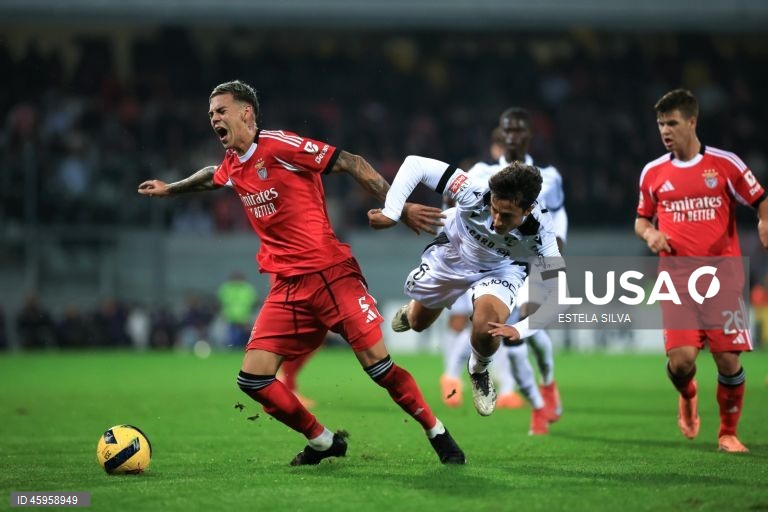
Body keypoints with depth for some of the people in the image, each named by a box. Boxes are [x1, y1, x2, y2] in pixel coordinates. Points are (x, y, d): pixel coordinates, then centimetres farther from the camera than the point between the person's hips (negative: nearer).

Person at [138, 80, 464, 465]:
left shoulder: (279, 145, -11)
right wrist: (170, 189, 52)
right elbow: (212, 177, 38)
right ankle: (323, 442, 14)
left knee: (378, 365, -12)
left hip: (331, 273, -7)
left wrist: (400, 207, -12)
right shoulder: (232, 166, 12)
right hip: (287, 287, 7)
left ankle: (437, 434, 8)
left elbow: (350, 164, -11)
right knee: (253, 379, -4)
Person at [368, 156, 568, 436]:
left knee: (486, 327, -29)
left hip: (502, 268, -1)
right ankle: (412, 309, 63)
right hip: (453, 252, 1)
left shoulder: (540, 234, -39)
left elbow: (560, 294, -32)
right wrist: (390, 213, -44)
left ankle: (479, 371, 8)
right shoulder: (474, 192, -42)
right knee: (417, 323, 21)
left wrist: (519, 331, -40)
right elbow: (415, 164, -38)